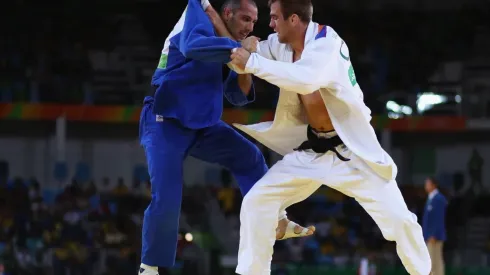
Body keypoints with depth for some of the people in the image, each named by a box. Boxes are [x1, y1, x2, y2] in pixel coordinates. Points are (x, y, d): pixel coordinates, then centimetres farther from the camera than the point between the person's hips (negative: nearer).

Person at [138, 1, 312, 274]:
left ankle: (275, 221, 15)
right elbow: (192, 46, -35)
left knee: (249, 157, 9)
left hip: (200, 123, 8)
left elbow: (238, 97, 11)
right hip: (166, 123, -8)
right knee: (167, 200, -13)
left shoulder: (226, 48, 10)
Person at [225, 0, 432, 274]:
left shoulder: (327, 41, -25)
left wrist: (253, 62, -39)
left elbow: (307, 79, -44)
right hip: (312, 150, 6)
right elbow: (240, 51, 10)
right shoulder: (280, 44, -3)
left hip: (353, 148, -6)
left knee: (398, 218, -9)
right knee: (256, 203, -3)